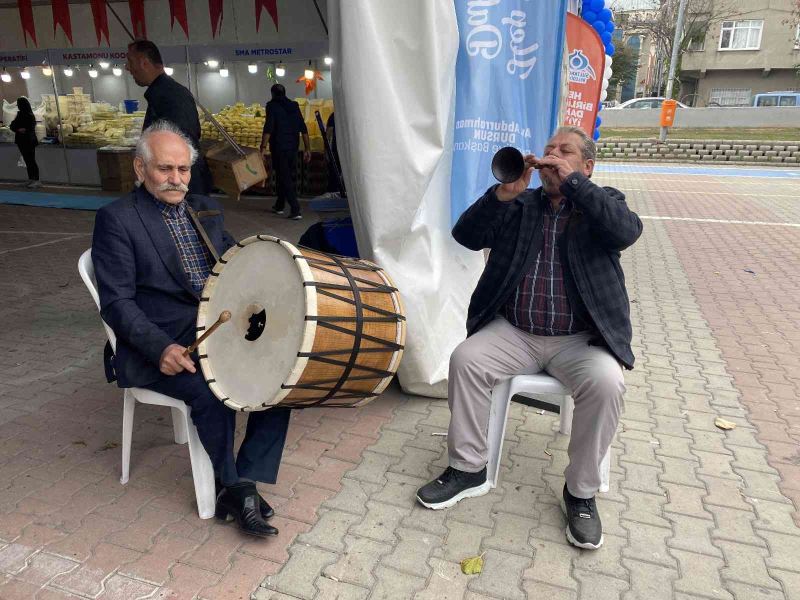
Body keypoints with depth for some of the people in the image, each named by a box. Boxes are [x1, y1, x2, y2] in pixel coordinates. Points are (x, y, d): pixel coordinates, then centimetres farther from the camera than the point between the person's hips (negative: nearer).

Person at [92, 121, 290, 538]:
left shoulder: (205, 209, 15)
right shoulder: (116, 218, -4)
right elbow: (117, 302, -10)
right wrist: (161, 348, -26)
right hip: (155, 346, -5)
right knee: (212, 390, -31)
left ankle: (246, 480, -9)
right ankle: (230, 486, -5)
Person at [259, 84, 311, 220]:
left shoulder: (272, 106, -5)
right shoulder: (294, 106, 10)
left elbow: (268, 128, -17)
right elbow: (303, 129, 6)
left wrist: (263, 147, -20)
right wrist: (307, 148, 9)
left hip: (279, 147, -6)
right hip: (293, 147, 6)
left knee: (284, 178, -2)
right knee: (291, 176, 18)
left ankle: (295, 210, -13)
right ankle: (279, 205, 32)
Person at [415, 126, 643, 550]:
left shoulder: (603, 202, 7)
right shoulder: (520, 205, 11)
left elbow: (626, 232, -17)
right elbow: (466, 236, -1)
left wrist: (572, 182, -16)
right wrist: (504, 192, -14)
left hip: (579, 339, -2)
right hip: (514, 331, 2)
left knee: (605, 382, -28)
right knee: (465, 359, -20)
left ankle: (580, 492, -6)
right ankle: (467, 469, -2)